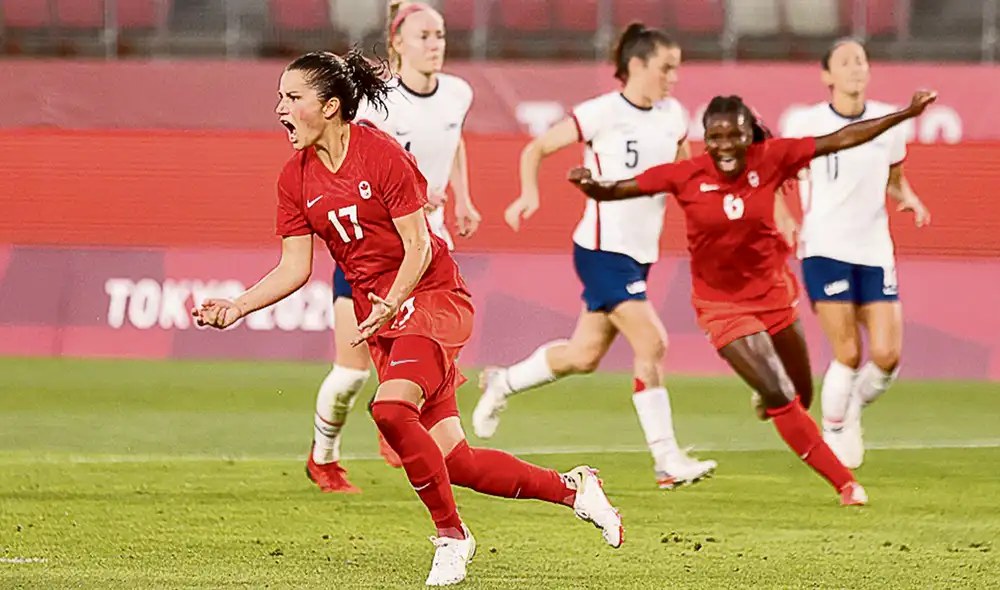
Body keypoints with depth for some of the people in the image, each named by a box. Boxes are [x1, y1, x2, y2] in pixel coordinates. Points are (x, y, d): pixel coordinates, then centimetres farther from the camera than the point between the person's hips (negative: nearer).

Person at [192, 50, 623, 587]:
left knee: (391, 408, -30)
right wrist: (236, 307, -9)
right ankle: (571, 489, 18)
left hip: (432, 297, -6)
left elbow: (418, 247, -13)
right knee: (454, 462, -1)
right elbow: (294, 268, 4)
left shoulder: (382, 155, -14)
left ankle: (451, 535, -13)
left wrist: (389, 305, -27)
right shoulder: (296, 179, 3)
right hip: (377, 314, 6)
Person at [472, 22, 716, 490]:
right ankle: (667, 461, -12)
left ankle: (502, 384, 37)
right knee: (652, 343, -16)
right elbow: (537, 148, -5)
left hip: (640, 253, 7)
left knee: (584, 355, 13)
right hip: (602, 250, -7)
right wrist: (529, 194, -22)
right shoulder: (603, 113, -12)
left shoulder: (671, 115, 6)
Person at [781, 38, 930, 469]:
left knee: (887, 355, -7)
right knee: (848, 355, -11)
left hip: (875, 251, 3)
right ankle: (833, 434, 12)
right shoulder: (806, 124, -4)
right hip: (825, 250, -3)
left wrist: (910, 200, -1)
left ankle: (853, 409, 24)